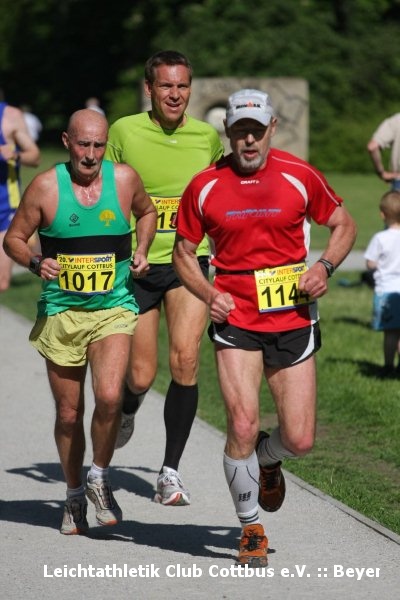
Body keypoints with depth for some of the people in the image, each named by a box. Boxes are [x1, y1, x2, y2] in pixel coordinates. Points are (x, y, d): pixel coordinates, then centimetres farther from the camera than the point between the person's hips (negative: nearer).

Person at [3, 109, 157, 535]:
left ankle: (99, 478, 2)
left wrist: (141, 251, 5)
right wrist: (35, 263, -17)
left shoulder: (124, 179, -1)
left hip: (114, 309, 0)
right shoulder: (45, 187, -6)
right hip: (61, 312, 0)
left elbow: (146, 212, 21)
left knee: (109, 396, -22)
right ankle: (74, 495, 28)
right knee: (69, 413, 7)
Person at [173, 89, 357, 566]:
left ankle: (266, 460, 37)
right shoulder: (205, 186, -1)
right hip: (235, 321, -1)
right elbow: (183, 251, 10)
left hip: (293, 321, 1)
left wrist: (324, 266, -7)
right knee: (243, 426, -15)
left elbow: (343, 224, 12)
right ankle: (251, 530, 6)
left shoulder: (299, 176, -1)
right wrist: (208, 294, -7)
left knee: (299, 440, -1)